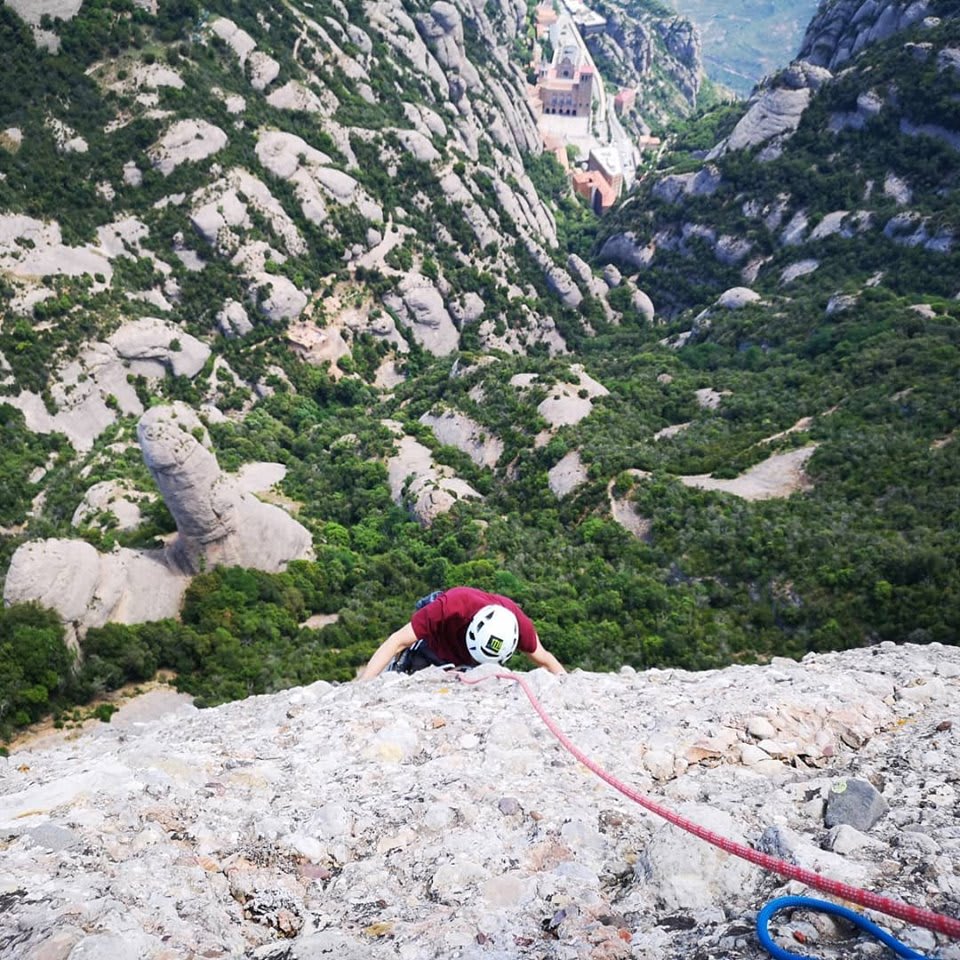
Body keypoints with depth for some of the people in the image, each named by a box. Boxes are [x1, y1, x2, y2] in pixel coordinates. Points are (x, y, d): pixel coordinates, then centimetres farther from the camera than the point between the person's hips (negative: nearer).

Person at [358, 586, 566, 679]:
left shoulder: (518, 623, -37)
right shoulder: (448, 607, -46)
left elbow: (544, 659, -18)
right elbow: (397, 642, -43)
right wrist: (362, 686, -48)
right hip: (433, 647, -2)